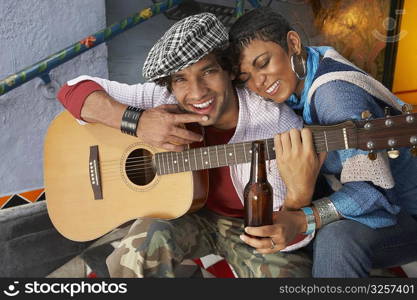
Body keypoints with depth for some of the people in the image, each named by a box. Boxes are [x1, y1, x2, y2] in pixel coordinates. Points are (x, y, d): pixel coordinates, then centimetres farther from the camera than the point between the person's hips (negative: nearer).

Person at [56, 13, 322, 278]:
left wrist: (292, 224, -43)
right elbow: (74, 90, -17)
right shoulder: (166, 99, -18)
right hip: (188, 212, 1)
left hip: (249, 227, 0)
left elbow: (286, 215, -18)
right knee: (144, 244, -30)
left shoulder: (282, 127, -24)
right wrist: (137, 122, -34)